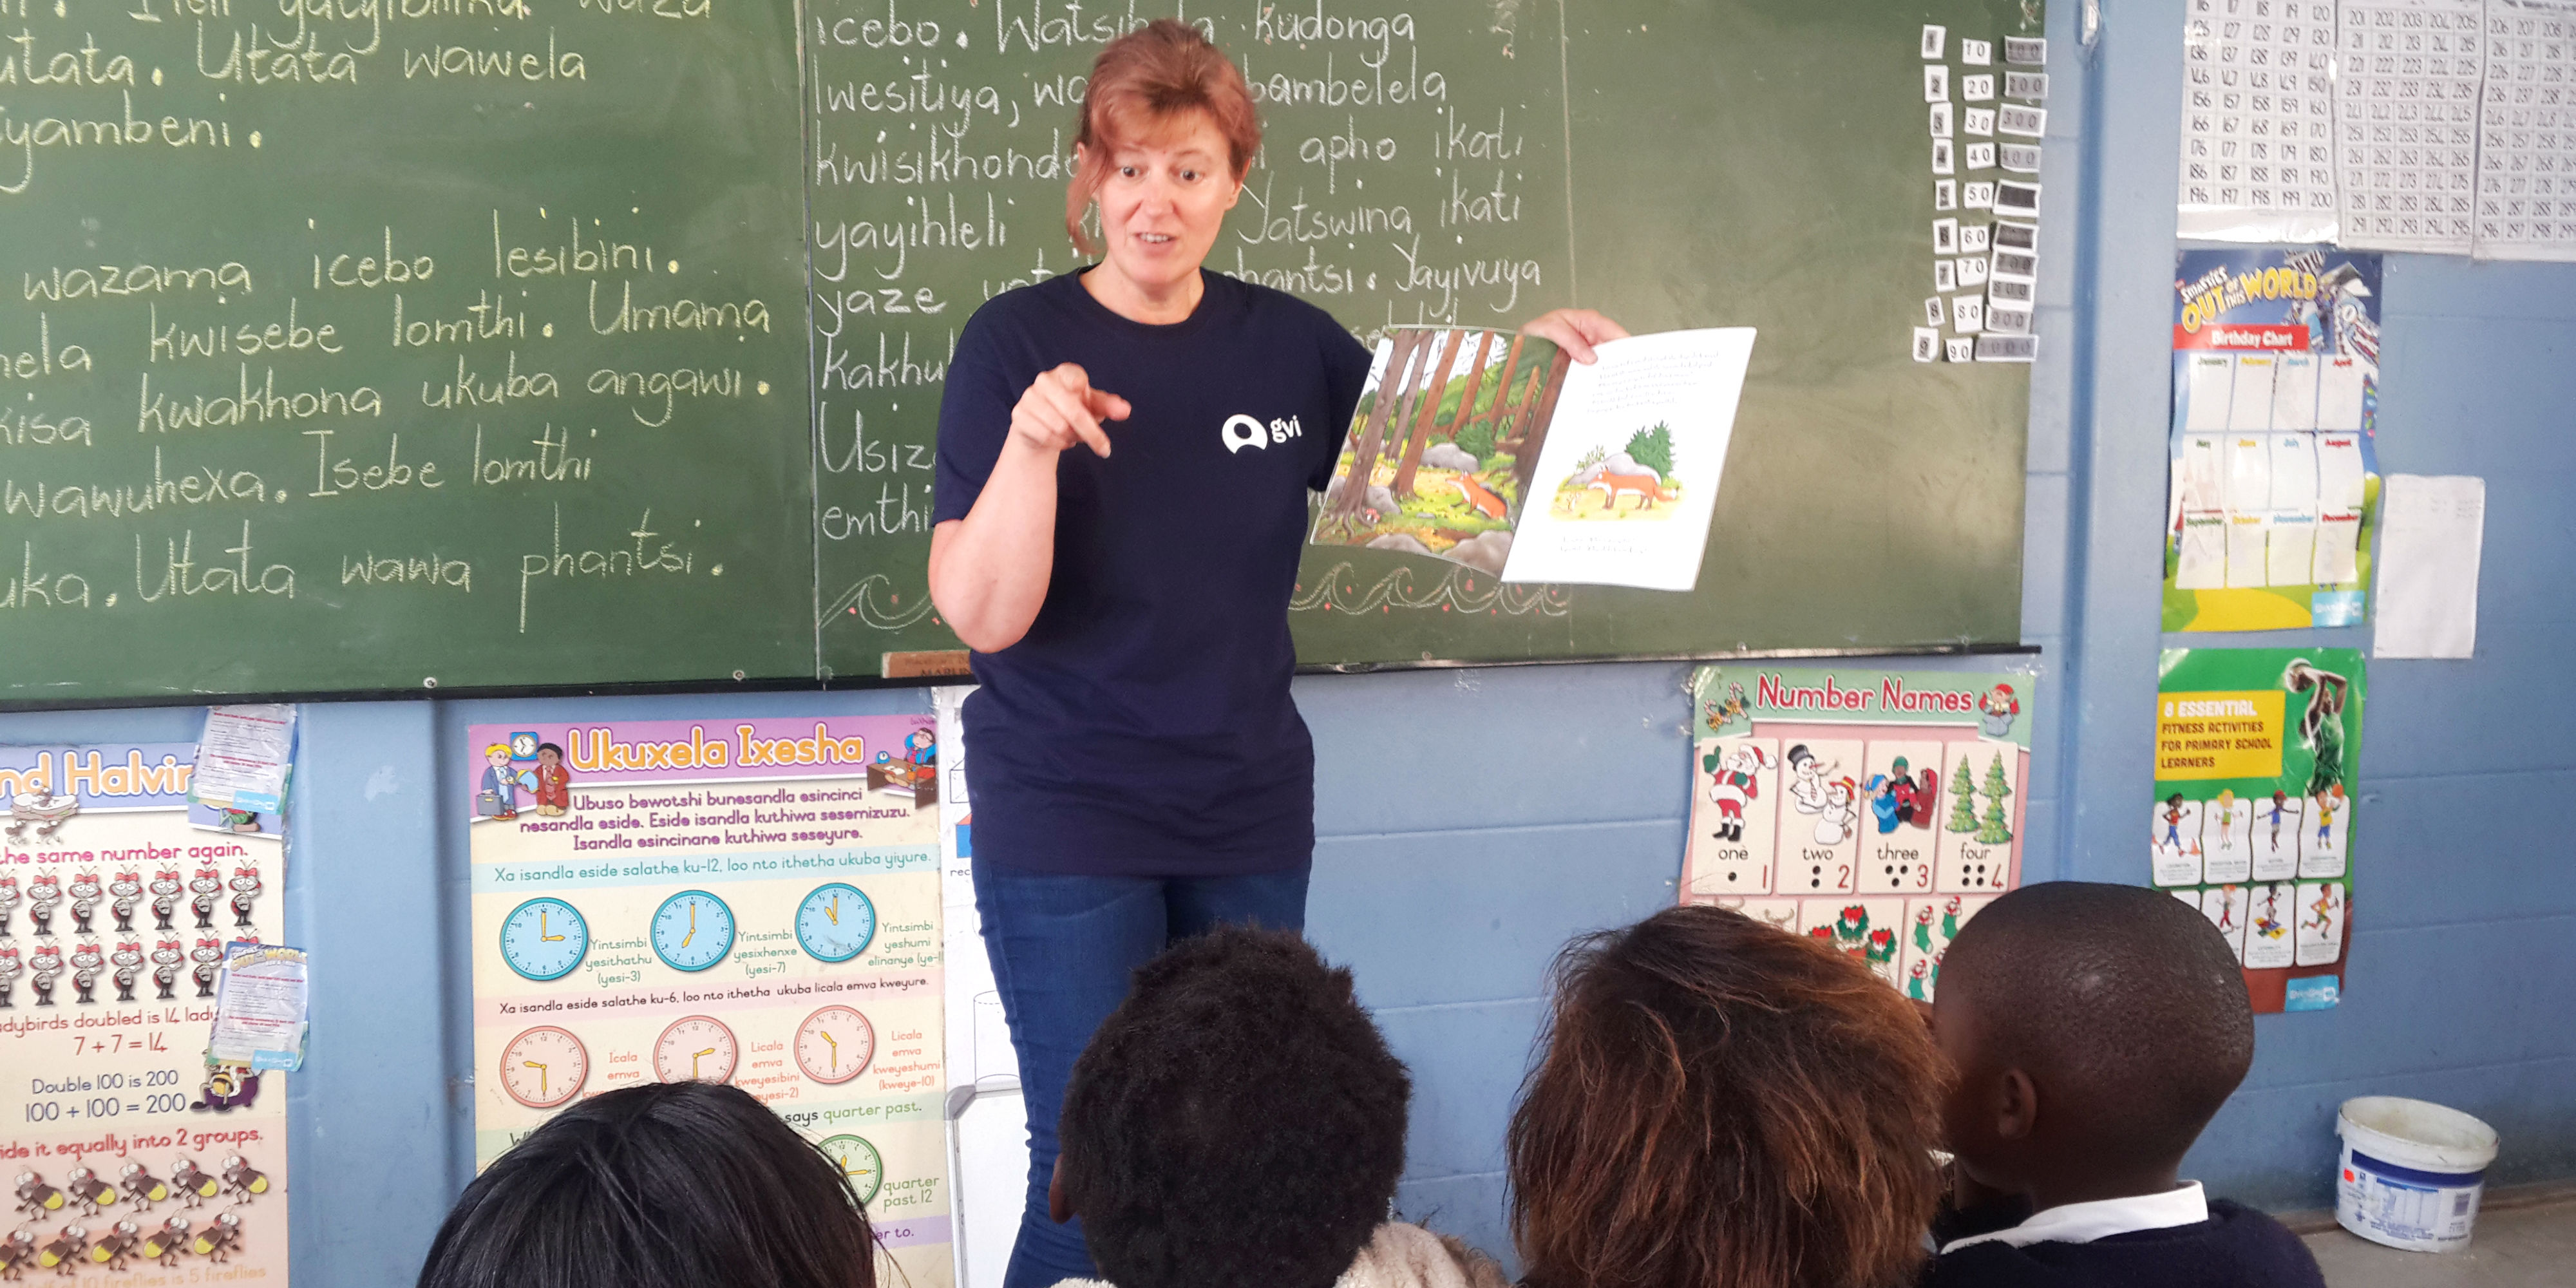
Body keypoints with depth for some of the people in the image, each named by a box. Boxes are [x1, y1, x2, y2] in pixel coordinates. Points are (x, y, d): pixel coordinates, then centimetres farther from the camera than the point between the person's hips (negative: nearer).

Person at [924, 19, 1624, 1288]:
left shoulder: (1290, 345, 2)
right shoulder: (1016, 341, -8)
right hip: (1068, 830, -4)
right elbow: (982, 616, -13)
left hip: (1251, 819, 4)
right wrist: (1032, 442, -29)